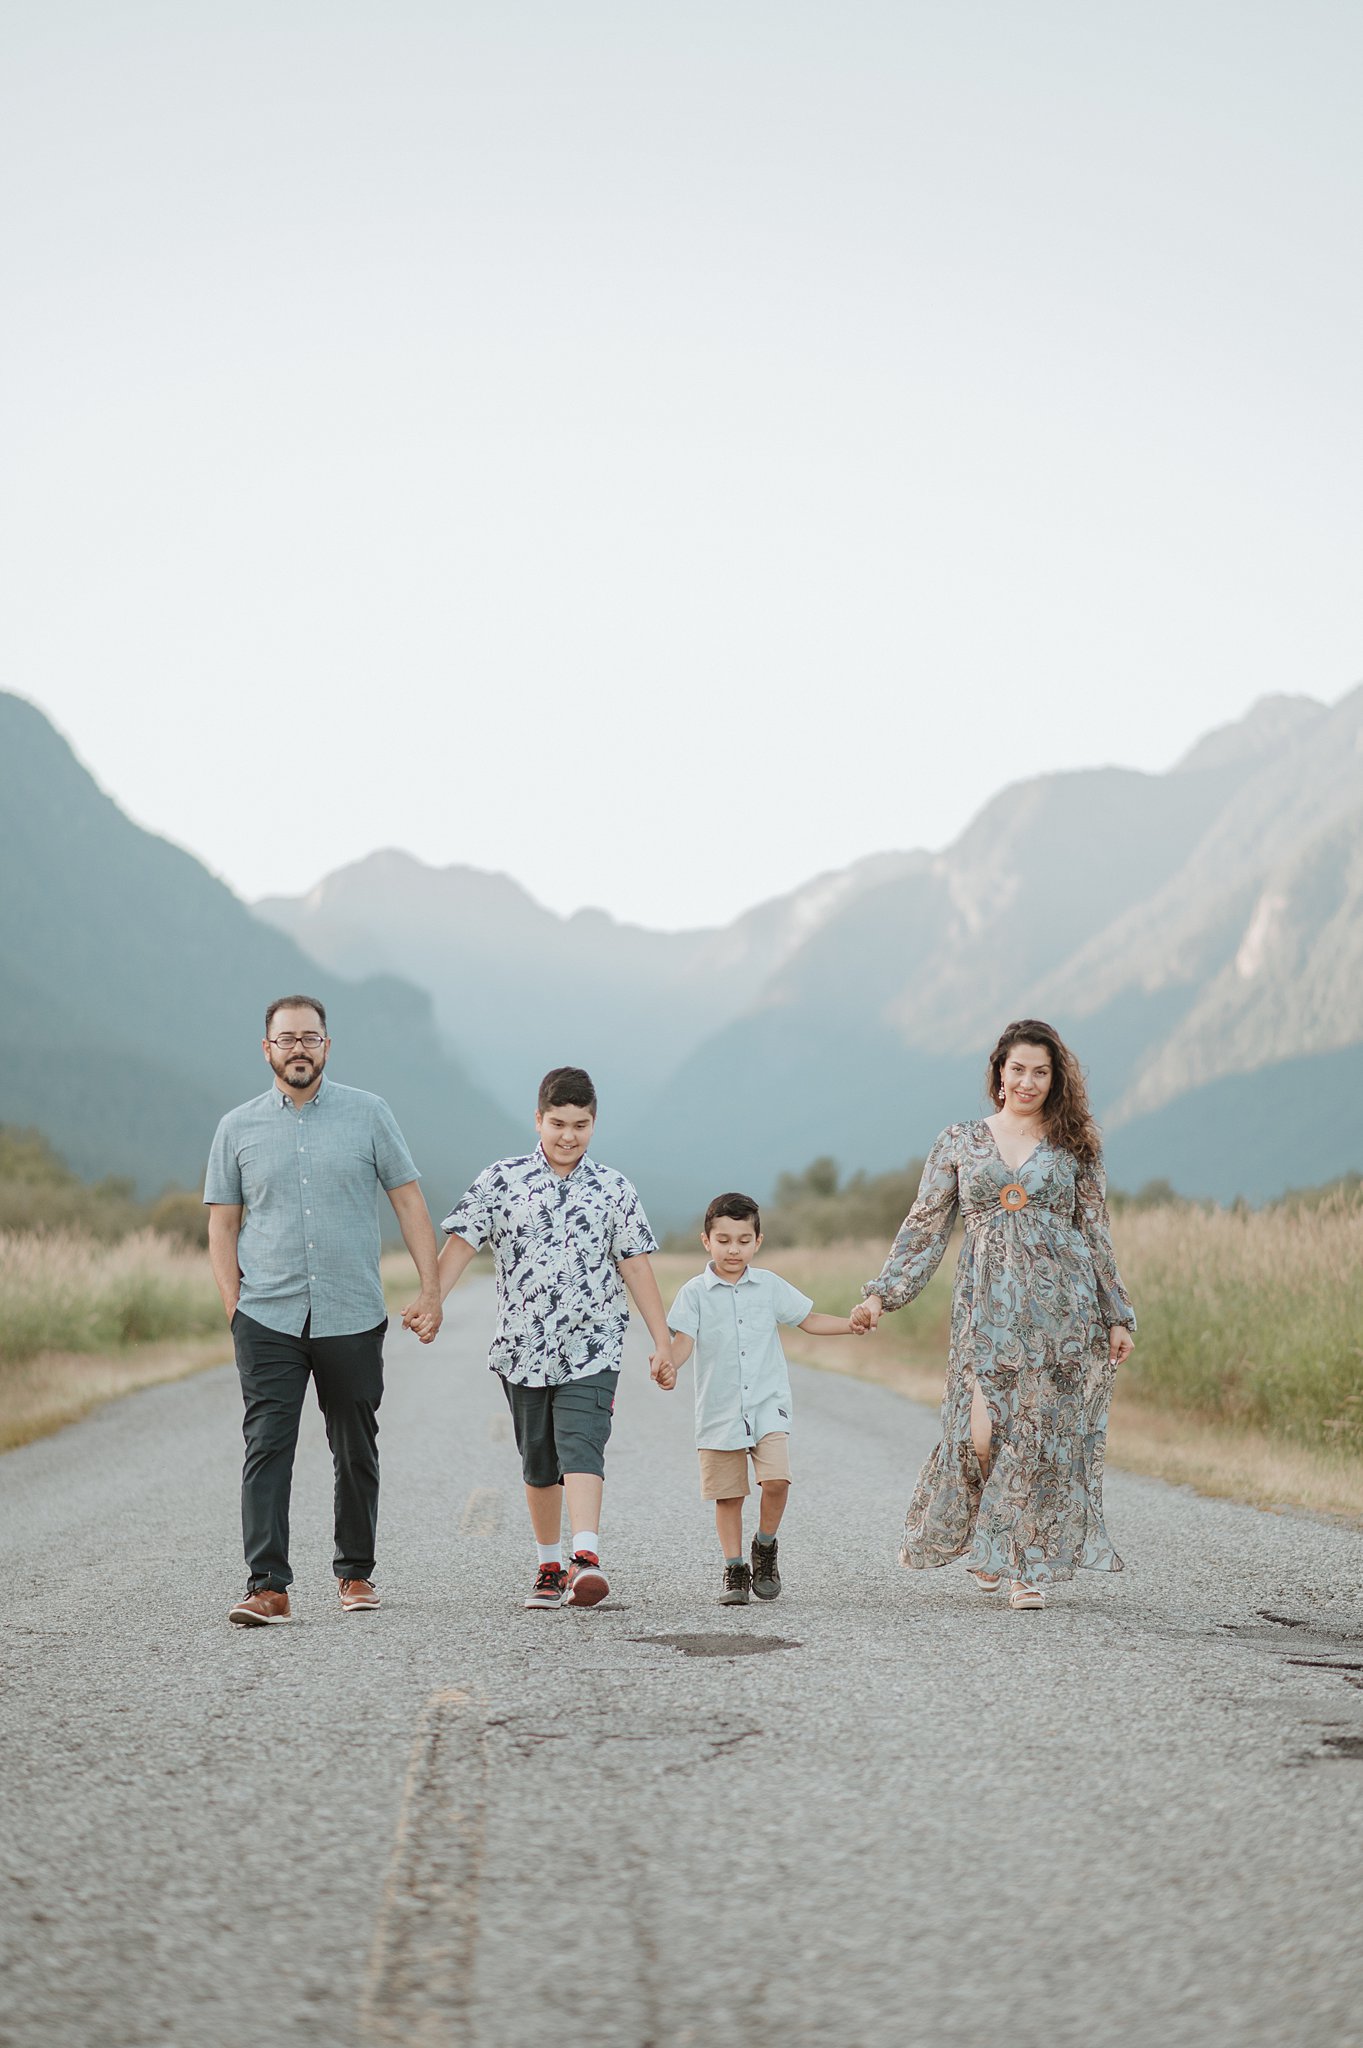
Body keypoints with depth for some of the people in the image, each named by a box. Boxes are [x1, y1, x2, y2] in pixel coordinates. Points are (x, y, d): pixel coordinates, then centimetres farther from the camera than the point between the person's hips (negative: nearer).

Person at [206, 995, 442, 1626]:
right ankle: (267, 1588, -13)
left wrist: (431, 1288, -2)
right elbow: (222, 1222, 10)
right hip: (267, 1317, 0)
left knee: (356, 1452, 8)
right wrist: (233, 1307, 0)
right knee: (268, 1446, -11)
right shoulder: (239, 1128, 6)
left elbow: (408, 1200, 5)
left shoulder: (368, 1114, 4)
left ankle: (355, 1573, 23)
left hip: (352, 1318, 0)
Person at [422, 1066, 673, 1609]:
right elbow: (463, 1240, -5)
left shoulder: (612, 1189, 4)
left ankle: (586, 1558, -26)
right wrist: (432, 1297, -20)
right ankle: (549, 1567, 24)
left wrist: (662, 1340, 3)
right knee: (538, 1463, 12)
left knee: (581, 1448, -17)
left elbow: (635, 1263, 5)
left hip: (591, 1350, -1)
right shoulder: (502, 1180, 1)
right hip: (523, 1348, 1)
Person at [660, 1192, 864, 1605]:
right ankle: (734, 1569, 17)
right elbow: (683, 1339, -10)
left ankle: (765, 1547, 9)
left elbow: (808, 1320, 15)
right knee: (728, 1494, 3)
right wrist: (669, 1366, -30)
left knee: (776, 1479, -16)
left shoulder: (769, 1285, 7)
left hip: (768, 1404, 1)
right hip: (719, 1411, -1)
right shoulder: (695, 1292, 0)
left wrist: (851, 1324, 1)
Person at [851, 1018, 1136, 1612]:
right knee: (980, 1431, -9)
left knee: (1047, 1433, -2)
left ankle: (1026, 1563, 8)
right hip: (987, 1306, 0)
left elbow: (1096, 1235, 10)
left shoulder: (1073, 1147, 8)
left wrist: (1116, 1317, 6)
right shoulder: (959, 1143, 9)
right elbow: (925, 1226, 10)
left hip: (1062, 1305, 0)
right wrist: (881, 1294, 3)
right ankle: (988, 1547, 15)